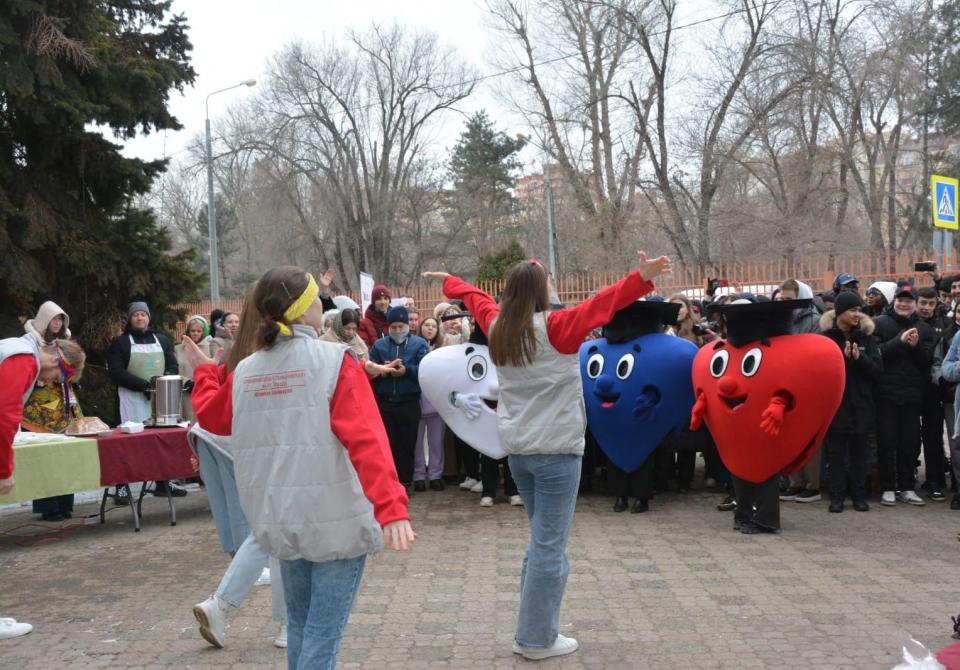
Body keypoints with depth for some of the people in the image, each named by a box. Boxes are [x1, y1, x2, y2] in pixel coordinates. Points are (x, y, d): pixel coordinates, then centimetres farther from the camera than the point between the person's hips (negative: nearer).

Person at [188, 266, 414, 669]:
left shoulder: (246, 371, 4)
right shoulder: (335, 361, -12)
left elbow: (212, 417, 24)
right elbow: (366, 439, -23)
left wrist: (205, 373, 41)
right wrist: (391, 507, -30)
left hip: (281, 518, 6)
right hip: (335, 518, -6)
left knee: (299, 624, 20)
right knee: (324, 631, 2)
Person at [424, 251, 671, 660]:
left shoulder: (496, 328, 6)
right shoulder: (554, 328, -13)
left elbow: (475, 298, 24)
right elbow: (602, 305, -24)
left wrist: (449, 281, 42)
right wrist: (642, 278, -30)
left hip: (518, 448, 8)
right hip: (556, 449, -8)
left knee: (542, 539, 21)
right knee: (549, 545, -1)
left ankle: (537, 624, 27)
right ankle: (536, 639, 4)